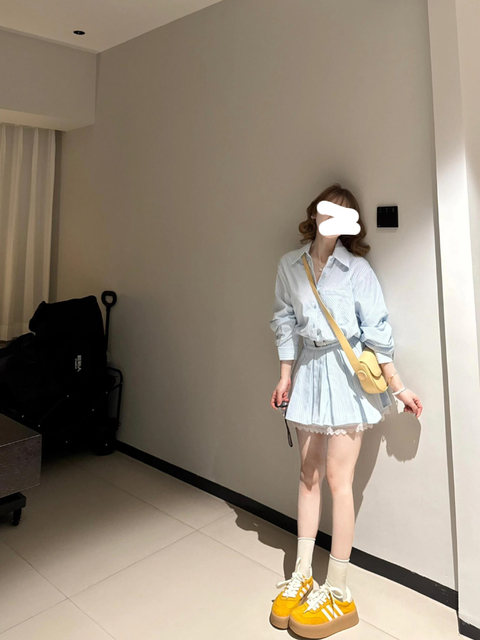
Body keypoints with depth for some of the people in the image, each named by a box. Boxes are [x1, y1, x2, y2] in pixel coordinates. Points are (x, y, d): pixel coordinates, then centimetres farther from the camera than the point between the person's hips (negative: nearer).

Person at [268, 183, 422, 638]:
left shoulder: (357, 269, -9)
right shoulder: (289, 265, 2)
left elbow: (377, 332, -7)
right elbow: (285, 321, 8)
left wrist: (398, 388, -5)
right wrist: (285, 376, 9)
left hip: (348, 373, -4)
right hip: (309, 369, 4)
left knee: (337, 479, 0)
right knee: (309, 474, 13)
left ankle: (338, 593, 18)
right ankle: (301, 577, 29)